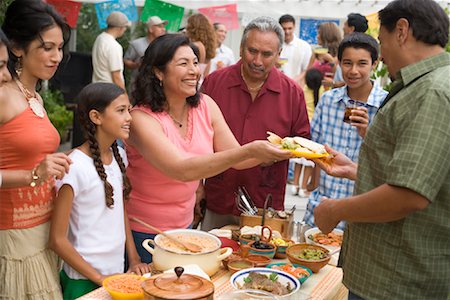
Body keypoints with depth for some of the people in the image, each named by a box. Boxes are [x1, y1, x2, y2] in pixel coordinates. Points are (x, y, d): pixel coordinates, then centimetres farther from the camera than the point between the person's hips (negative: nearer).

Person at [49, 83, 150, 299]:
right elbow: (58, 240, -17)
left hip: (118, 271, 7)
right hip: (85, 280, -6)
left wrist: (134, 259, 3)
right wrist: (100, 279, -15)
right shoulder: (75, 166, -21)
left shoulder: (119, 155, 0)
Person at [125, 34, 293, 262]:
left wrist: (272, 151, -23)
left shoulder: (205, 106, -4)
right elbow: (182, 170, -35)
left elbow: (236, 159, -4)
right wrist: (249, 151, -40)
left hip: (184, 222, 5)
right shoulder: (142, 118, -22)